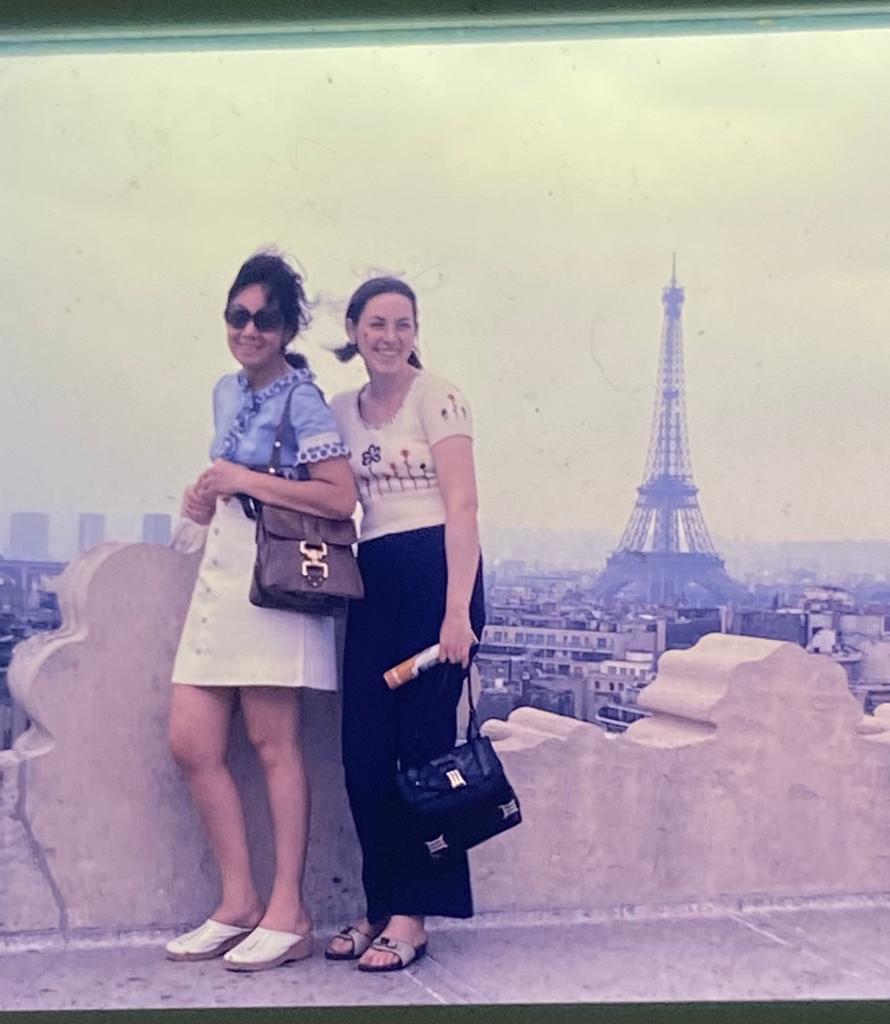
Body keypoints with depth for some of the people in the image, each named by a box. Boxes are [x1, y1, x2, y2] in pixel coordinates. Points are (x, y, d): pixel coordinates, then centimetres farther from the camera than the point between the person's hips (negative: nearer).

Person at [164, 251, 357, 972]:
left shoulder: (302, 399, -7)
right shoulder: (227, 392, 17)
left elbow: (340, 498, -17)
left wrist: (245, 481, -15)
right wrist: (205, 500, 9)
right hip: (219, 581, 8)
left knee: (274, 745, -3)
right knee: (191, 743, 4)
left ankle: (288, 915, 7)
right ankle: (239, 904, 15)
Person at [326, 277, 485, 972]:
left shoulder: (437, 398, -5)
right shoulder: (341, 411, 14)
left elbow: (462, 507, -11)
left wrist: (458, 610, -18)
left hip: (435, 570, -6)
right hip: (373, 580, 6)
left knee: (423, 743, -2)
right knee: (363, 748, 4)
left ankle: (411, 916, 7)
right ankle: (379, 906, 17)